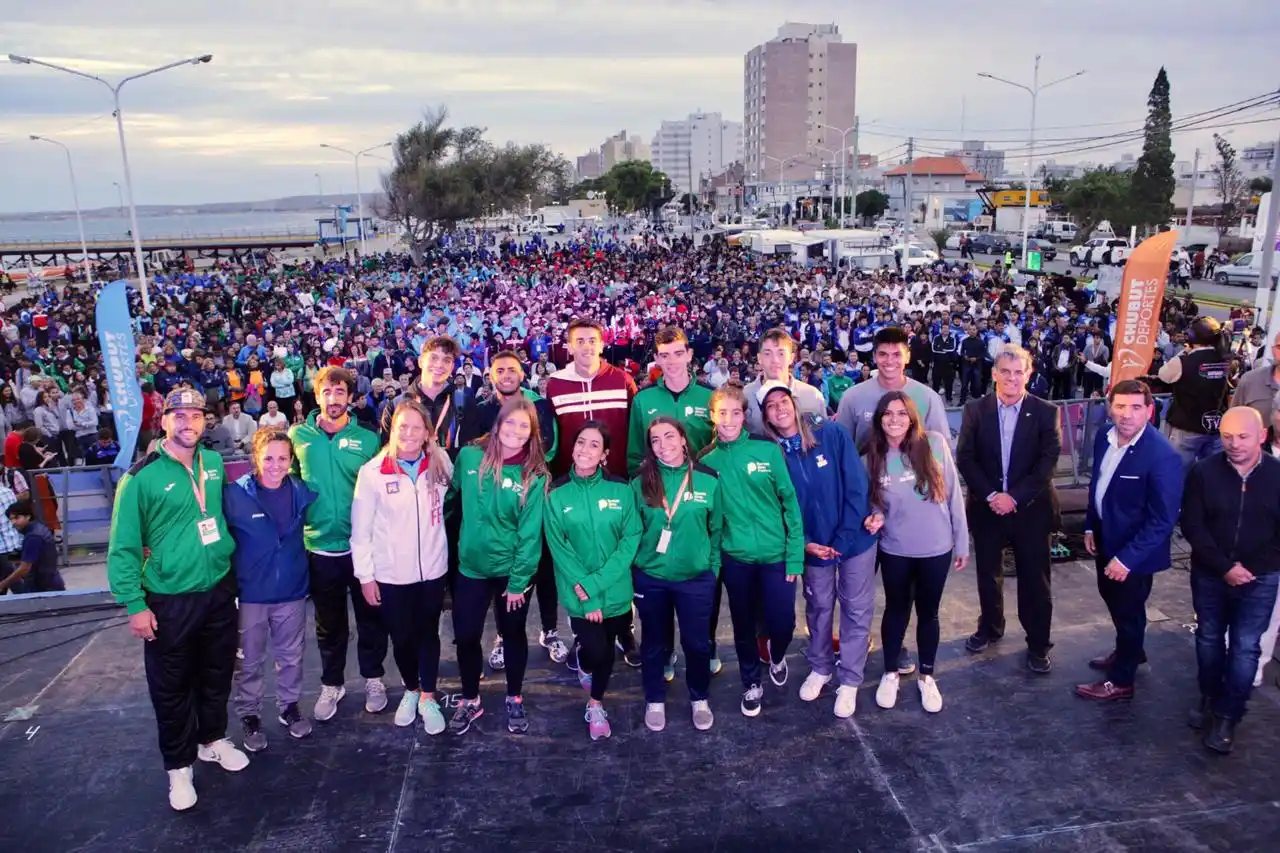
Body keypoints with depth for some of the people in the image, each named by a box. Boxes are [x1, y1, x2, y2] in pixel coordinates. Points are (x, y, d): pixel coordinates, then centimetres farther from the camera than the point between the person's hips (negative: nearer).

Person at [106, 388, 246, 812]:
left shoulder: (214, 463, 0)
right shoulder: (141, 478, -14)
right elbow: (123, 547, -10)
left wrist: (235, 569, 15)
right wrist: (135, 605, -13)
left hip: (219, 590, 4)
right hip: (169, 601, -4)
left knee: (217, 674, 19)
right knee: (172, 686, 9)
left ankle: (213, 739, 41)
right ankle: (179, 766, 28)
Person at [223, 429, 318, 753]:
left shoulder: (301, 491, -4)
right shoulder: (235, 494, -16)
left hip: (292, 591, 3)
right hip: (250, 593, -3)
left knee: (291, 657, 18)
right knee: (250, 662, 13)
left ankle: (289, 706, 38)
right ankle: (249, 715, 32)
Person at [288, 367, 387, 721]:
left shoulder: (368, 439, -3)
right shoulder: (297, 436, -1)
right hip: (319, 548, 1)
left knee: (370, 617, 13)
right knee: (329, 623, 16)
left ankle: (373, 678, 33)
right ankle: (331, 684, 35)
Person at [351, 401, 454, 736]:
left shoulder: (441, 464, -4)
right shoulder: (372, 471, -12)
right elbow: (360, 529, -7)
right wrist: (365, 574, -7)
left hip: (432, 569, 2)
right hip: (390, 574, -1)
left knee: (428, 634, 14)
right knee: (401, 637, 14)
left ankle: (428, 697, 30)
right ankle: (411, 691, 37)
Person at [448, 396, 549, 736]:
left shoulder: (535, 476, -12)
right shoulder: (469, 457, -7)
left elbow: (530, 533, -13)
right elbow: (454, 492, 11)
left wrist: (518, 581, -14)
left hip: (513, 571, -2)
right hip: (472, 567, 2)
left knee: (512, 634, 15)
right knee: (465, 636, 9)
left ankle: (515, 700, 36)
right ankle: (470, 700, 33)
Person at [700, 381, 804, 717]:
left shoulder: (768, 450, -7)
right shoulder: (707, 461, -2)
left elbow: (790, 503, -5)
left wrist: (795, 556, -8)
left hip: (776, 554, -1)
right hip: (734, 558, 1)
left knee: (782, 623, 0)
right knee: (743, 626, 14)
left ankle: (776, 655, 37)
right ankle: (751, 683, 39)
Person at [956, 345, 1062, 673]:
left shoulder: (1045, 412, -4)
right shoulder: (975, 410, -1)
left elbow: (1048, 462, -9)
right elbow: (965, 458, -4)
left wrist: (1014, 497, -17)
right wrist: (991, 495, -15)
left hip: (1030, 509, -1)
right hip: (986, 507, 2)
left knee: (1034, 578, 6)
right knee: (988, 573, 16)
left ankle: (1038, 644, 22)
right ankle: (990, 627, 37)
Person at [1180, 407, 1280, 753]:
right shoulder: (1203, 472, -11)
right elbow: (1192, 526, -9)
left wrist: (1250, 568, -12)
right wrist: (1224, 567, -15)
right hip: (1209, 575, 1)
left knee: (1245, 648, 3)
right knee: (1209, 639, 15)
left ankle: (1228, 716, 15)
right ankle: (1209, 698, 35)